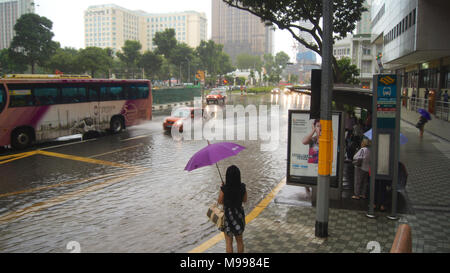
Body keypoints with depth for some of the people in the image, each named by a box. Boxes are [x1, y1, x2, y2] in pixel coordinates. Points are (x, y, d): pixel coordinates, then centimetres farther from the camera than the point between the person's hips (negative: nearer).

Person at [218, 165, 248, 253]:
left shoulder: (224, 188, -23)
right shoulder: (242, 187, -14)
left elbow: (220, 202, -7)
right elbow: (244, 200, 2)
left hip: (228, 215, -3)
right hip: (239, 214, 3)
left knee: (229, 242, 12)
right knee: (240, 240, 21)